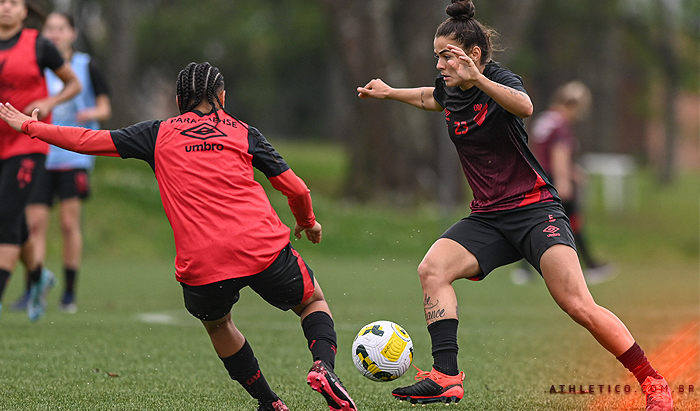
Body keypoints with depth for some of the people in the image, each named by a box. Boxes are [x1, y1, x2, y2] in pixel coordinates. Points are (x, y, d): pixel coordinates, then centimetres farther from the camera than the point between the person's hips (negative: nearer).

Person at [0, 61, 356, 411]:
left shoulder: (159, 134, 13)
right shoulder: (243, 133, 14)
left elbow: (88, 140, 15)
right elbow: (296, 189, 12)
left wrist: (29, 126, 28)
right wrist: (307, 221, 34)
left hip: (201, 266, 0)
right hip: (264, 249, 0)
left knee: (217, 324, 32)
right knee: (314, 302, 24)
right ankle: (323, 366, -6)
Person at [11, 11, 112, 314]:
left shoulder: (86, 66, 4)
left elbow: (105, 108, 7)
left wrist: (91, 113, -13)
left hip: (74, 155, -2)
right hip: (40, 155, 2)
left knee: (70, 223, -7)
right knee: (35, 222, -7)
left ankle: (69, 293, 1)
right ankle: (32, 291, -4)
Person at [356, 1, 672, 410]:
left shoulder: (498, 78, -12)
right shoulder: (450, 90, 8)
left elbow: (524, 105, -38)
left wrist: (478, 79, -50)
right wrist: (389, 92, 38)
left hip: (535, 208, -7)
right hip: (488, 219, 7)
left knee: (579, 306, -19)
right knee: (432, 269, -18)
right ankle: (446, 377, -21)